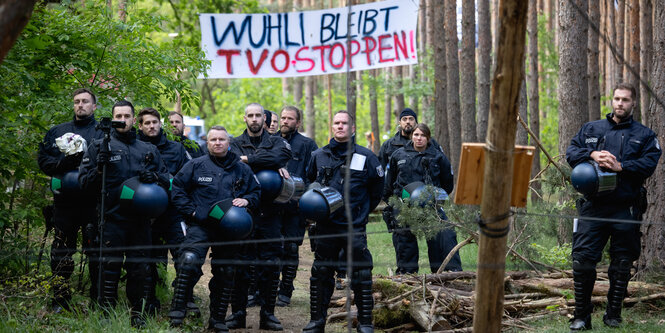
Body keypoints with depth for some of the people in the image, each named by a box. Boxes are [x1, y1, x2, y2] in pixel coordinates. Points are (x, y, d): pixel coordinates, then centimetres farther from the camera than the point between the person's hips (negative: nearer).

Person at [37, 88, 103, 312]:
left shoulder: (104, 133, 8)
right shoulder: (57, 132, 16)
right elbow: (43, 160, 10)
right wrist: (64, 162, -8)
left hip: (93, 200, -2)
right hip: (65, 199, 2)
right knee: (61, 251, 2)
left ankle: (98, 299, 9)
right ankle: (59, 299, 7)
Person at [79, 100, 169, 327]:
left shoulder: (148, 150, 16)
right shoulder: (99, 147, 7)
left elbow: (166, 179, 17)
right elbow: (84, 181, 3)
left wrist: (154, 176, -5)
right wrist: (99, 169, -17)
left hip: (140, 218, 3)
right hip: (112, 218, -3)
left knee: (140, 268, 6)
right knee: (109, 267, -3)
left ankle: (139, 313, 16)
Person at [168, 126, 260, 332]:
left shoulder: (242, 170, 12)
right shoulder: (196, 166, 5)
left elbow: (257, 191, 19)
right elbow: (178, 188, 7)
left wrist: (247, 200, -3)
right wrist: (190, 211, -3)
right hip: (201, 226, -3)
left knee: (225, 273, 8)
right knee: (189, 261, -25)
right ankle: (177, 312, -19)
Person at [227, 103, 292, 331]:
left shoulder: (275, 142, 13)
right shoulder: (236, 144, 11)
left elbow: (283, 154, -12)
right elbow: (238, 167, -10)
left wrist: (251, 159, -12)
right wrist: (274, 166, -15)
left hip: (269, 211, 1)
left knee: (270, 264, 0)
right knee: (240, 263, -1)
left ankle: (267, 314, 7)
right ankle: (238, 313, 7)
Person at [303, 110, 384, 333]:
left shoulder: (365, 157, 0)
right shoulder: (319, 156, 7)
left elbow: (377, 188, 10)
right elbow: (310, 183, 22)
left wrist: (363, 211, 10)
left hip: (355, 227, -3)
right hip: (326, 227, 3)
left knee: (361, 275, -2)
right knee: (321, 273, 7)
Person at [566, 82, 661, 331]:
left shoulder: (644, 135, 10)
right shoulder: (591, 129, 17)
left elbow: (649, 163, -5)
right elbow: (571, 152, 7)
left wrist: (620, 167, -17)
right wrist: (592, 155, -12)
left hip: (626, 209, 0)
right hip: (593, 206, 1)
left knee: (621, 265, 5)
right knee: (582, 261, -6)